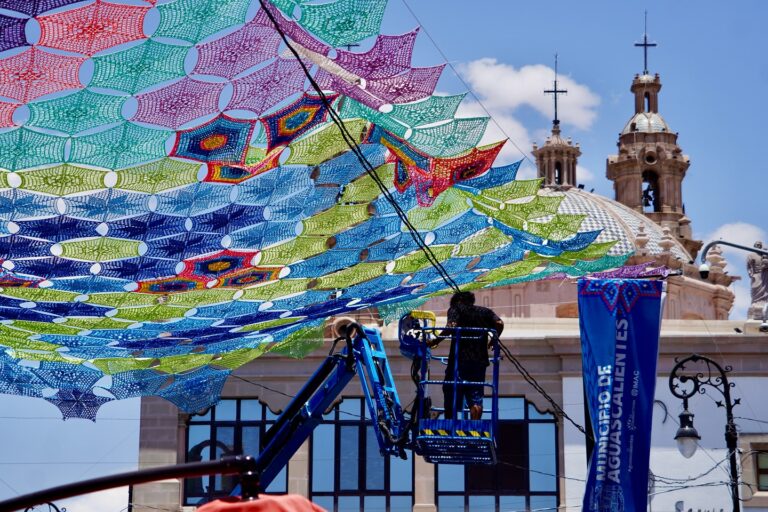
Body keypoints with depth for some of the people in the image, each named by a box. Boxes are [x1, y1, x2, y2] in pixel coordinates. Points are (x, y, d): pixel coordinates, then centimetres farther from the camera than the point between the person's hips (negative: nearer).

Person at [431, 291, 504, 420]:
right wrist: (492, 341, 14)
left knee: (451, 395, 2)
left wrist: (434, 342, -10)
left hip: (458, 358, -3)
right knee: (476, 398, 3)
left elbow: (451, 326, -12)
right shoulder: (485, 312, 17)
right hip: (480, 360, 3)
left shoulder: (455, 308, 7)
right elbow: (499, 323, 0)